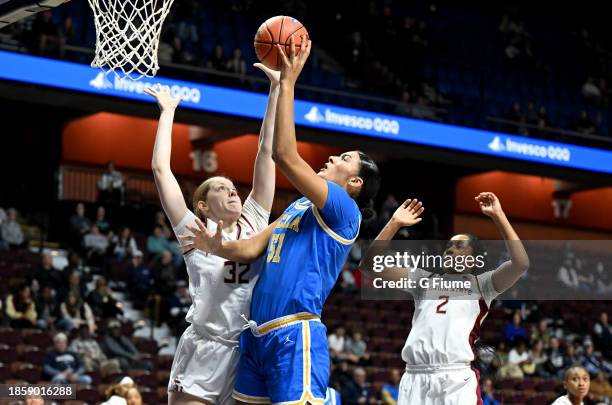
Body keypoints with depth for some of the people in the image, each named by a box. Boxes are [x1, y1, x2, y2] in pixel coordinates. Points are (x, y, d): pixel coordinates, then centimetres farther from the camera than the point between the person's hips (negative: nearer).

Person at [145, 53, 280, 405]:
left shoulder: (254, 223, 11)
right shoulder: (195, 233, 3)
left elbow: (267, 152, 9)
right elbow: (161, 169, -2)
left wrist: (277, 89, 7)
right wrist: (168, 111, 6)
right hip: (204, 353, -4)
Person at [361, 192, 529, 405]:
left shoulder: (481, 284, 16)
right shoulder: (424, 279, 25)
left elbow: (521, 264, -1)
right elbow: (370, 264, 18)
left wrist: (498, 216, -1)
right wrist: (395, 223, 13)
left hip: (457, 380, -3)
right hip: (414, 379, 3)